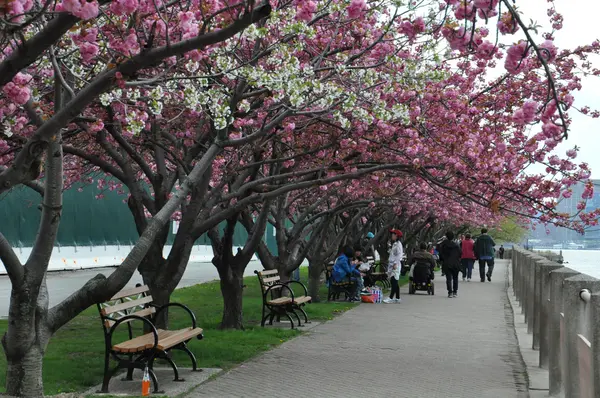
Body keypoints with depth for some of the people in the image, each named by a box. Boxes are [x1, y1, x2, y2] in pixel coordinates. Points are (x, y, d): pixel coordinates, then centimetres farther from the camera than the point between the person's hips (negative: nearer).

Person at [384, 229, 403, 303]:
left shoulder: (398, 244, -10)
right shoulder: (394, 244, 20)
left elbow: (399, 255, -18)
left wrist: (395, 264, -23)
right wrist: (389, 261, 18)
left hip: (396, 265, -10)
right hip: (392, 264, 10)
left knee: (394, 281, -12)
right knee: (393, 282, 10)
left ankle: (391, 298, -17)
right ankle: (397, 298, 14)